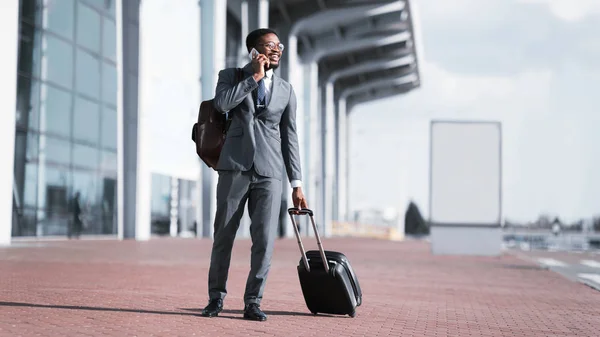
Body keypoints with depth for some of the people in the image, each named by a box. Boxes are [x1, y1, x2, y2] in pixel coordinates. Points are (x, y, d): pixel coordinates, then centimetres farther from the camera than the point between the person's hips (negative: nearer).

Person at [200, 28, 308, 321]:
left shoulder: (285, 90, 14)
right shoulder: (231, 76, 9)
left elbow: (289, 137, 14)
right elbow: (221, 103, -14)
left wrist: (297, 183, 8)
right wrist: (254, 77, -8)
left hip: (269, 172, 1)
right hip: (235, 167, -1)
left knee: (264, 240, -6)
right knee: (223, 236, 4)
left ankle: (252, 303, 5)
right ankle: (216, 297, 19)